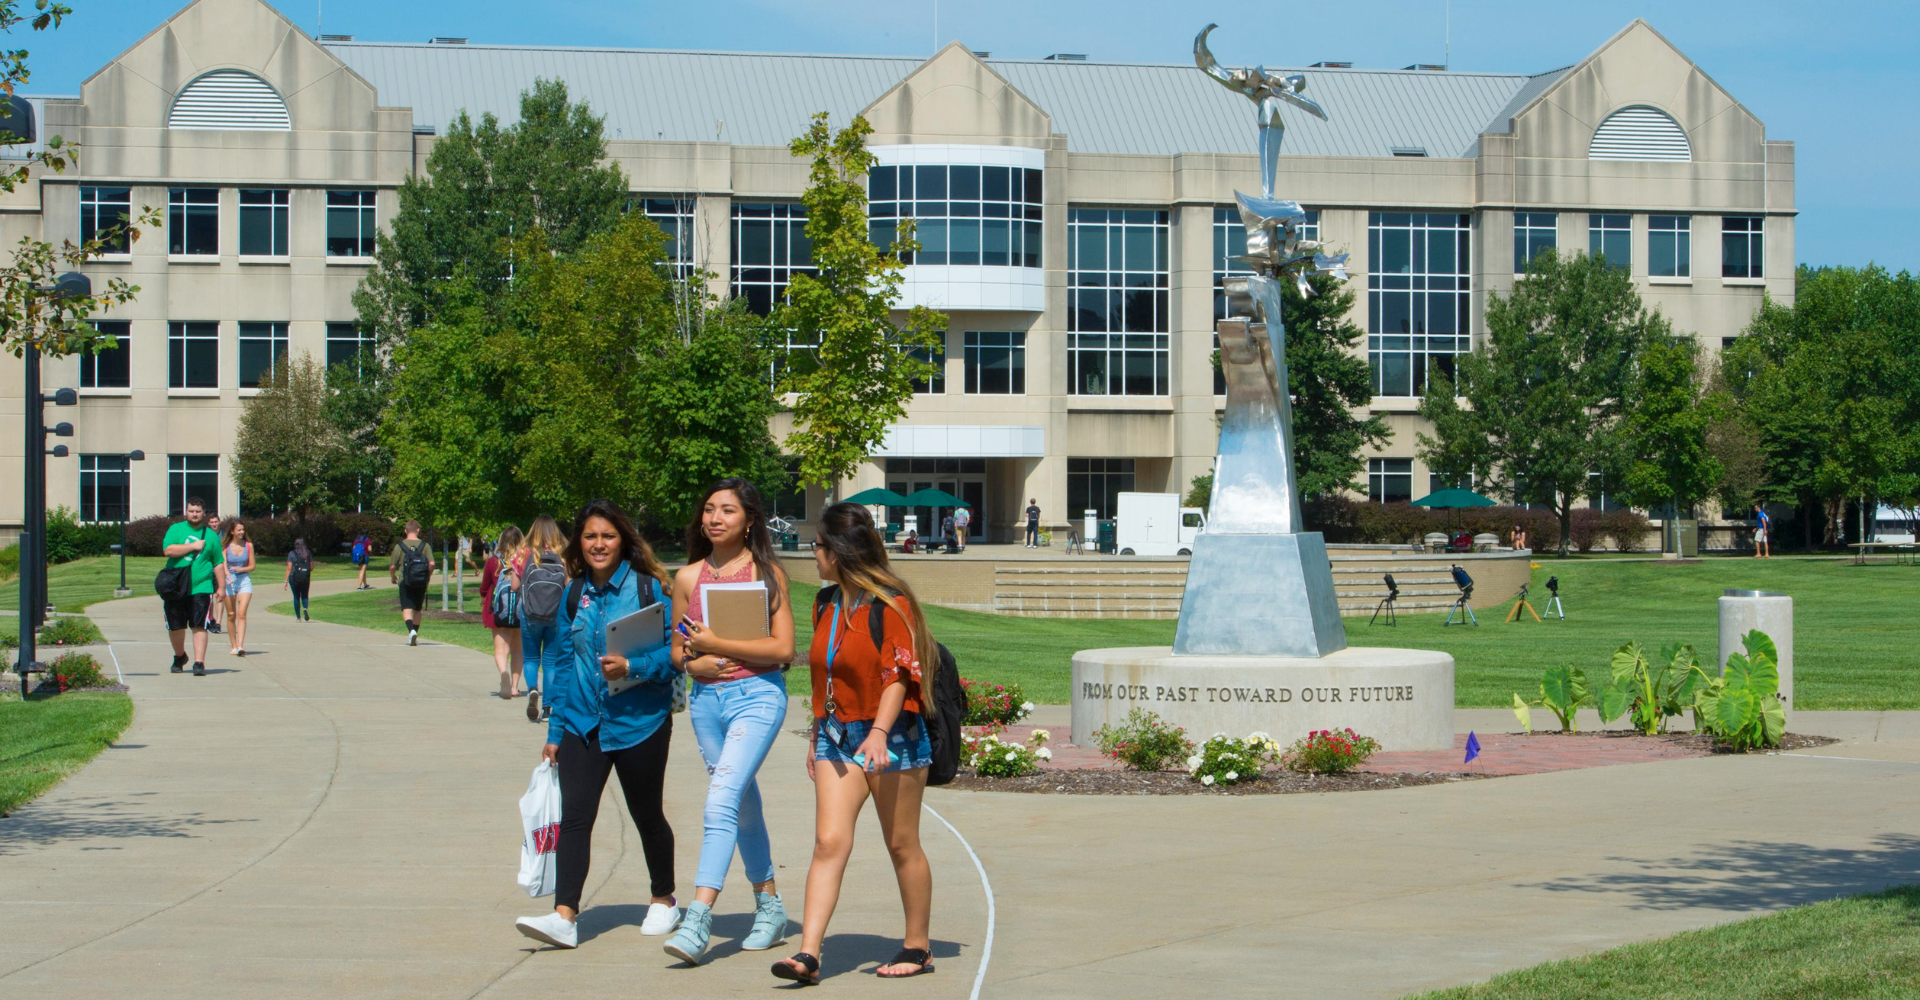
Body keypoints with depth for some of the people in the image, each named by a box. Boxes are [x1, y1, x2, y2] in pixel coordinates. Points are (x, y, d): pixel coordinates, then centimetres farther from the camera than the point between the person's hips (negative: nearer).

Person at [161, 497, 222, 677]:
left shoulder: (211, 535, 10)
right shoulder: (176, 529, 5)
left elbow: (218, 564, 13)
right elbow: (167, 550, -11)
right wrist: (194, 546, -12)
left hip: (201, 587, -1)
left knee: (199, 626, -9)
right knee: (175, 626, 8)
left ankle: (199, 663, -10)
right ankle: (180, 656, 31)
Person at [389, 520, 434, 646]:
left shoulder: (399, 546, -3)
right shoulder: (424, 545, 0)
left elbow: (392, 566, -4)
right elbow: (432, 563, -9)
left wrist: (392, 577, 15)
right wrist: (428, 576, 9)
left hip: (405, 582, -3)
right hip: (421, 583, 3)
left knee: (406, 609, -6)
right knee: (417, 610, 16)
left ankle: (411, 630, -31)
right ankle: (415, 637, 22)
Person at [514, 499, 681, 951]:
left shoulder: (649, 587, -6)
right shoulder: (574, 594, 8)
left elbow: (674, 650, -7)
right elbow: (563, 663, 13)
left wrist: (632, 667, -23)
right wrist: (555, 730, 14)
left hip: (639, 722, -3)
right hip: (583, 722, 3)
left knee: (647, 814, 11)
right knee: (574, 816, -9)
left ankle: (664, 901, 31)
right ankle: (564, 917, -14)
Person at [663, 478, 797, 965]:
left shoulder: (766, 573, -3)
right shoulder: (688, 577, 9)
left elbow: (783, 649, -9)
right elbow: (677, 647, 16)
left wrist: (718, 645, -13)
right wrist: (693, 662, -6)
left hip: (757, 694, -5)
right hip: (705, 700, 5)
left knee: (721, 802, -18)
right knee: (745, 808, 14)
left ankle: (698, 919, -24)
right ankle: (770, 908, 27)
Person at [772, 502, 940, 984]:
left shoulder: (890, 604, -12)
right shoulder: (828, 604, 12)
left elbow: (899, 675, -18)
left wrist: (879, 732, -29)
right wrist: (817, 733, 24)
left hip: (891, 737, -6)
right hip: (837, 737, 6)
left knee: (902, 845, 5)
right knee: (829, 841, -6)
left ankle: (918, 947, 19)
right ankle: (808, 953, -14)